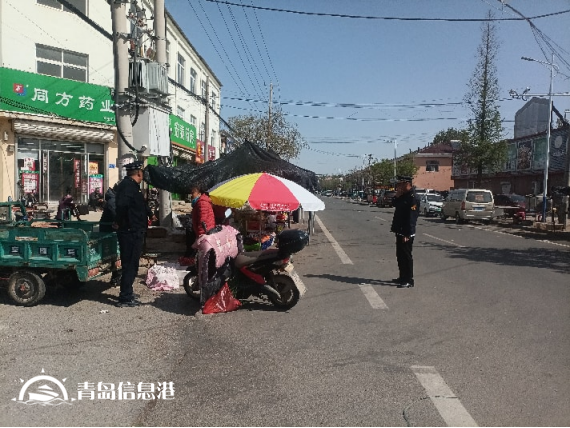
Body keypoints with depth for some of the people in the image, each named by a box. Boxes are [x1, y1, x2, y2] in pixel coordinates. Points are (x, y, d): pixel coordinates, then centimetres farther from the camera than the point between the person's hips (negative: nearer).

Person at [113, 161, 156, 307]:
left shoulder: (130, 185, 17)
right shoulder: (128, 186, -17)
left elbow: (139, 205, 33)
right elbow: (121, 204, -35)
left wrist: (149, 215, 46)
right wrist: (119, 222, -21)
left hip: (134, 231, 10)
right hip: (131, 232, -10)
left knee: (130, 264, 19)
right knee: (130, 265, -5)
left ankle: (127, 294, 30)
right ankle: (125, 298, 2)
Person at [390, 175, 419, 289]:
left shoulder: (413, 199, -18)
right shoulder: (403, 196, 12)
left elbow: (411, 218, -22)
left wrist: (407, 235, -24)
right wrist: (397, 196, 4)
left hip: (406, 234, -10)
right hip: (400, 232, 10)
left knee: (406, 256, -1)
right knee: (400, 256, 18)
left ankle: (409, 280, 8)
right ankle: (403, 277, 30)